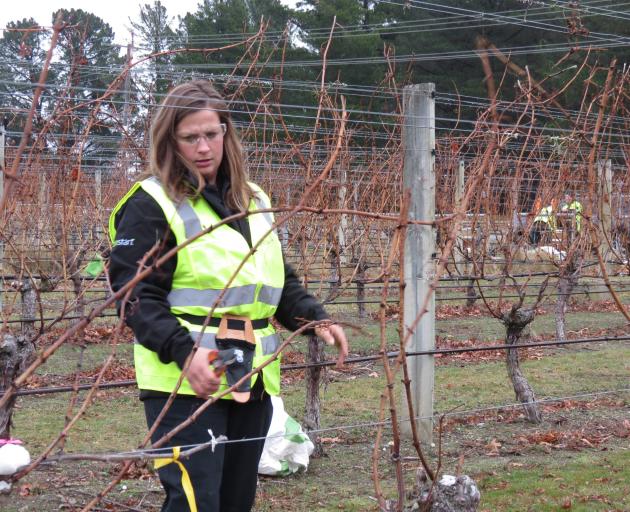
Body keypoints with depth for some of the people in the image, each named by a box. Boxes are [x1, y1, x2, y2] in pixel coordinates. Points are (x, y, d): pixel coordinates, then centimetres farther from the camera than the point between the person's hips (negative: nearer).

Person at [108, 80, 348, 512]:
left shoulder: (253, 202, 15)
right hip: (187, 383, -7)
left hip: (252, 382, 7)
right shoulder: (151, 205, -7)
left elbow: (281, 282, 23)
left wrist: (315, 318, 4)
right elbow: (137, 297, -13)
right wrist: (183, 351, -26)